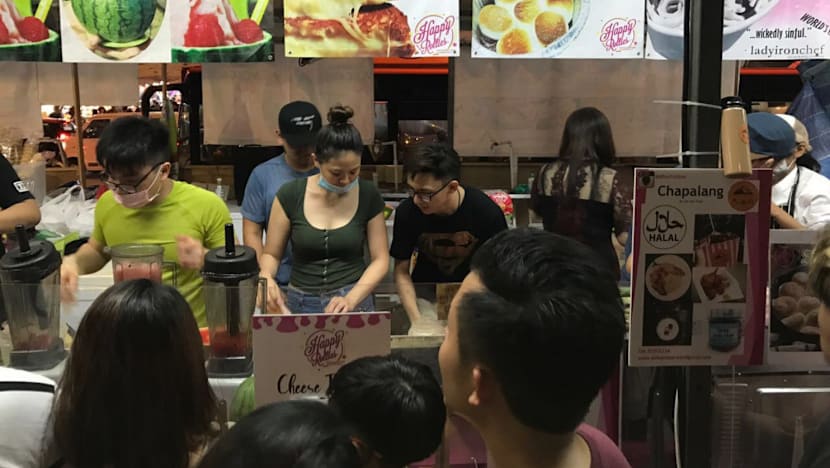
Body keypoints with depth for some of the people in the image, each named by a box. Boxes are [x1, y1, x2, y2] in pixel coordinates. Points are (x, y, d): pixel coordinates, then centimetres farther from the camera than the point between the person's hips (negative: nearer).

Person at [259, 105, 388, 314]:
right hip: (300, 303, 1)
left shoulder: (368, 196, -5)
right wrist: (266, 279, -20)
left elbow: (380, 259, -3)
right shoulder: (290, 196, -7)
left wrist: (351, 299, -17)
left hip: (354, 301, 0)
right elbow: (271, 254, 1)